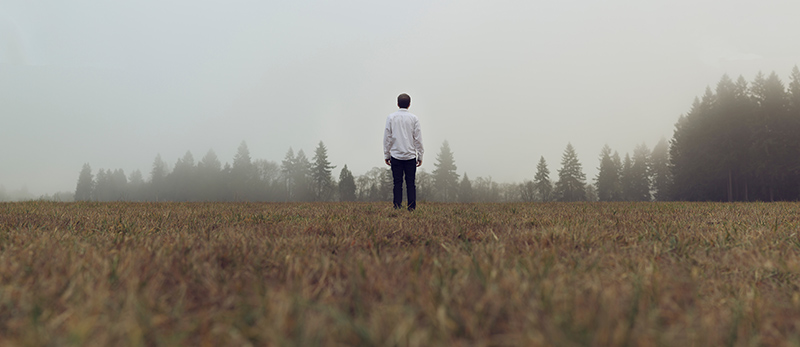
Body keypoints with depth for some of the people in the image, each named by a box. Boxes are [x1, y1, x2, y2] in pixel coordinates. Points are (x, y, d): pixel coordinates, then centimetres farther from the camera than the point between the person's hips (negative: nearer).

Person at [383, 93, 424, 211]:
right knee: (410, 183, 4)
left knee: (397, 183, 4)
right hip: (410, 156, 0)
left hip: (396, 156, 0)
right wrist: (420, 156, 9)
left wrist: (386, 155, 10)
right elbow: (418, 139, 2)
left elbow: (387, 138, 2)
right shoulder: (414, 118, 0)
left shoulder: (391, 117, 0)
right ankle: (411, 206, 0)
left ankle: (397, 206, 0)